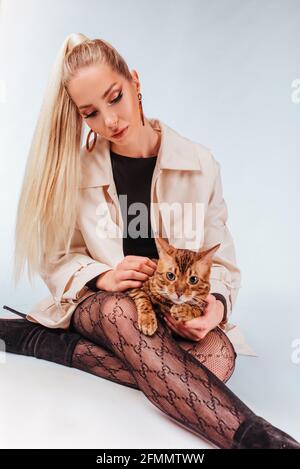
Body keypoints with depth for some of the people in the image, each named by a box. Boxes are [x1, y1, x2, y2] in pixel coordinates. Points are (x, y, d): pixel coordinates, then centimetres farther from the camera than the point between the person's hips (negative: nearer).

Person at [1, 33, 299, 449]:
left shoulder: (199, 165, -4)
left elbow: (221, 261, -2)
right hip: (95, 306, -1)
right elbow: (55, 258, -2)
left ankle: (45, 342, -21)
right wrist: (100, 276, -23)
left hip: (177, 313, 2)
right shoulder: (75, 169, -3)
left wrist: (216, 302, -24)